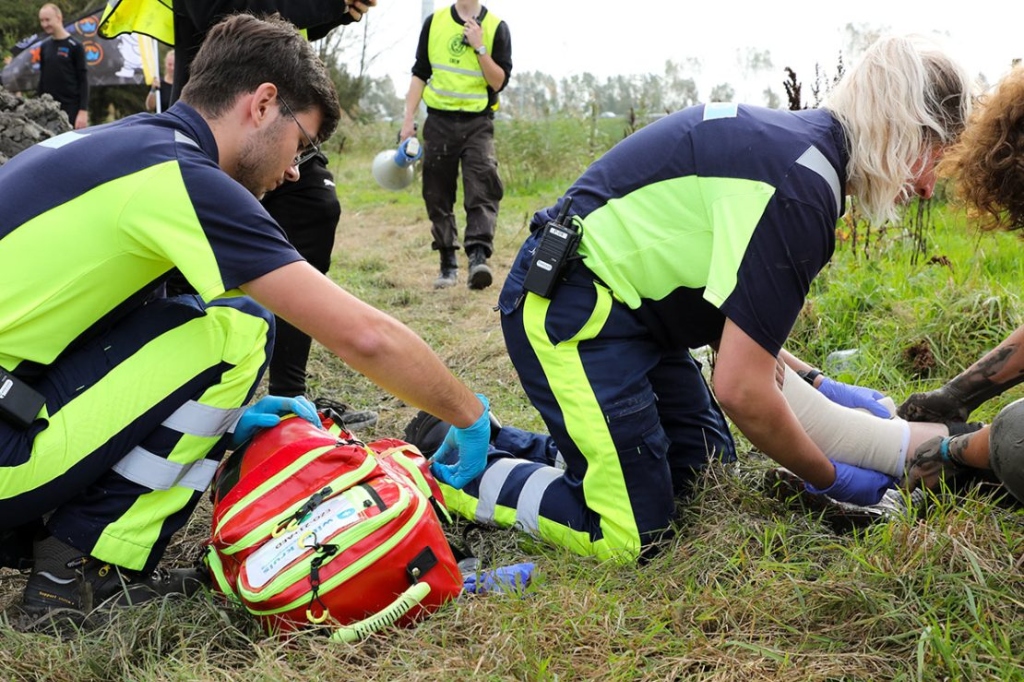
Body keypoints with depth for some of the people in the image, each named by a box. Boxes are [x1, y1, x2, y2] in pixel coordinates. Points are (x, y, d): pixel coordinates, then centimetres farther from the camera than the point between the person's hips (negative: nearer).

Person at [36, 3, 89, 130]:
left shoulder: (75, 46, -2)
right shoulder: (44, 47, 13)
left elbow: (83, 81, -5)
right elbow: (43, 79, 18)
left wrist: (83, 111, -13)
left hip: (71, 110, -5)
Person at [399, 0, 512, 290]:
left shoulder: (496, 27, 0)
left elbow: (499, 82, -5)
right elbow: (420, 74, 10)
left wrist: (479, 47, -16)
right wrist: (408, 121, 5)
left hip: (477, 123, -2)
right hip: (439, 122, 2)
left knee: (482, 189, -18)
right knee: (438, 196, 5)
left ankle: (478, 257, -26)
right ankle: (448, 263, 15)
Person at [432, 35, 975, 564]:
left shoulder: (793, 140, 7)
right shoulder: (801, 189, -24)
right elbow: (741, 389, -23)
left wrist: (821, 389, 15)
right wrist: (832, 480, -8)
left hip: (625, 300, 10)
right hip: (568, 310, -10)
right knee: (630, 536, -6)